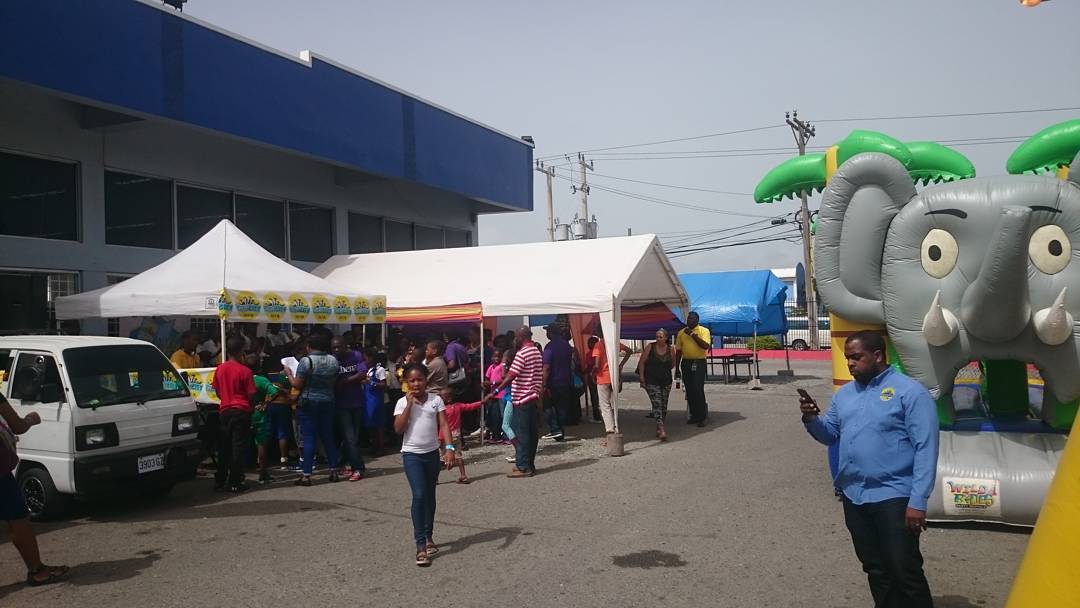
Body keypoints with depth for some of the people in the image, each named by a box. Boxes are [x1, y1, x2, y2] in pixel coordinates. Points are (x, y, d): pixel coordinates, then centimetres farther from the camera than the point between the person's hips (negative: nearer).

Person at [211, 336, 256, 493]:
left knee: (223, 447, 12)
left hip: (224, 411, 5)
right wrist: (251, 406, 10)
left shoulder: (219, 369, 3)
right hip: (241, 411, -5)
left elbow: (217, 392, 12)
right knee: (239, 448, 1)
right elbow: (251, 395, -9)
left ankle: (220, 481, 15)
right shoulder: (245, 371, -12)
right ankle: (235, 483, 2)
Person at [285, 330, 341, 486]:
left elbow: (297, 384, -12)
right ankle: (334, 472, 17)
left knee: (309, 439, -1)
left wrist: (289, 373, 3)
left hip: (308, 404, -5)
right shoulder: (333, 360, 2)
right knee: (328, 437, 14)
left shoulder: (306, 361, -15)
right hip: (328, 402, 5)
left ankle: (306, 475, 0)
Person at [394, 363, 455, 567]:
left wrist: (449, 448, -18)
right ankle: (421, 545, -10)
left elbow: (444, 425, -5)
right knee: (419, 495, -14)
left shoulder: (436, 400, 0)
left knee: (430, 496, 15)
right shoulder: (403, 402, -4)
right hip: (412, 454, -3)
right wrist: (409, 404, -17)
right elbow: (398, 429, -14)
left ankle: (429, 536, 32)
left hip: (432, 453, 3)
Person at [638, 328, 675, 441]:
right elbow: (642, 362, -1)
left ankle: (660, 427, 22)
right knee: (657, 404, -14)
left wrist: (672, 356, -1)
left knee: (664, 405, 8)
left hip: (666, 381, 4)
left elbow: (672, 365, 16)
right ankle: (661, 429, -21)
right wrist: (642, 377, -5)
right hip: (652, 381, -3)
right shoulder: (650, 347, -5)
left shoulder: (670, 349, 1)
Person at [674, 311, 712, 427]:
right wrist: (677, 368, 11)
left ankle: (701, 417, -4)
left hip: (699, 363, -4)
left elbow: (706, 346, -15)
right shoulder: (681, 332, 11)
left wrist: (693, 335, -17)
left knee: (698, 389, -11)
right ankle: (694, 415, 16)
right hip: (686, 363, 4)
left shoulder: (704, 330, 0)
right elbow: (678, 351, 14)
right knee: (689, 390, 6)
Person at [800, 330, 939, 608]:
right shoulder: (844, 394, 10)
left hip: (894, 498, -6)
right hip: (853, 497, 6)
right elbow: (831, 434, 16)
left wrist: (918, 501, -18)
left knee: (905, 573, 0)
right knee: (876, 570, 18)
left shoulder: (909, 391, -10)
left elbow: (926, 449, -13)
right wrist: (811, 419, -6)